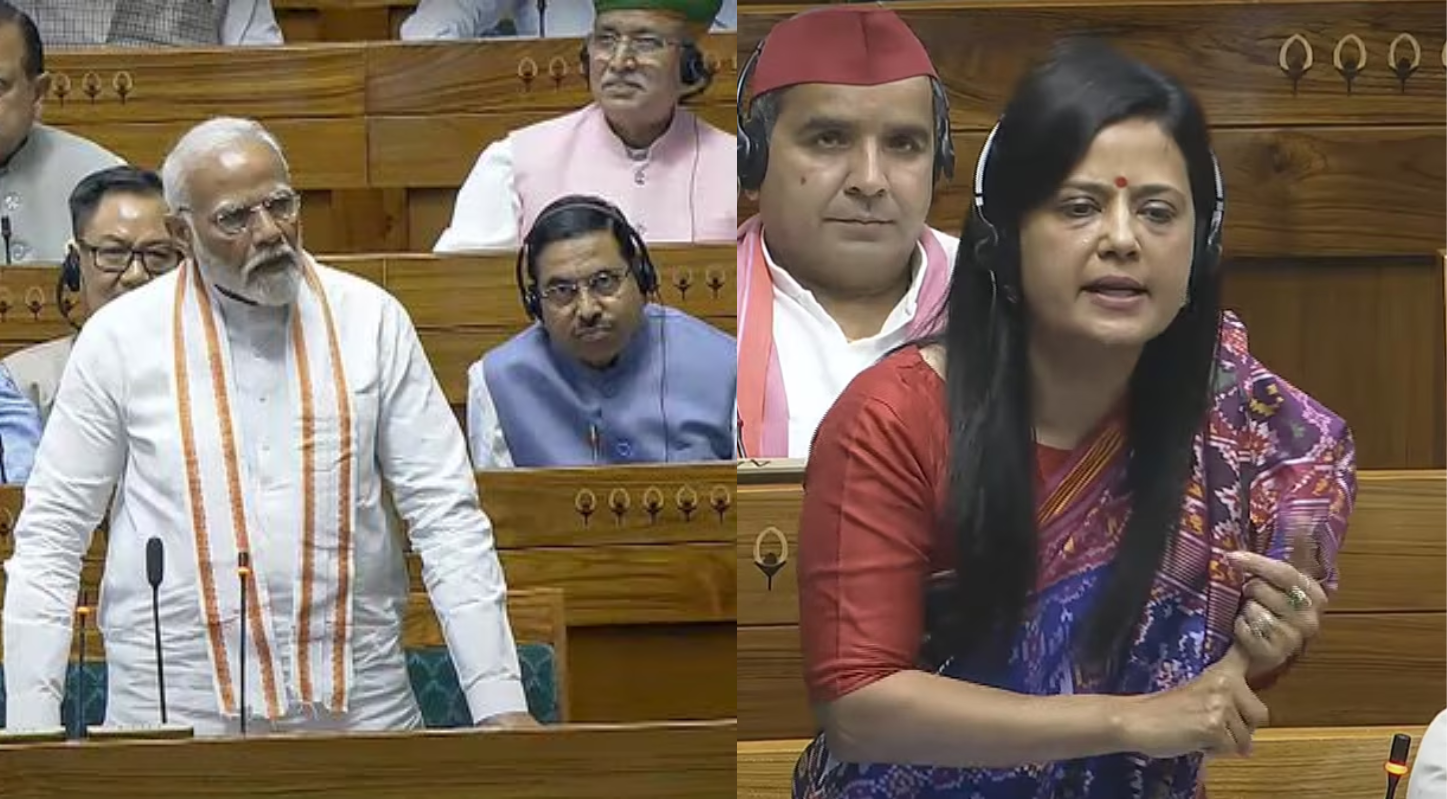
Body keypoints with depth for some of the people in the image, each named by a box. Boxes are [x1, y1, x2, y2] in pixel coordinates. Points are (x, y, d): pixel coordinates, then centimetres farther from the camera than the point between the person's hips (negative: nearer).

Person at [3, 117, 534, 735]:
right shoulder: (120, 337, -1)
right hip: (173, 717, -1)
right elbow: (50, 537, 3)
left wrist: (500, 704, -6)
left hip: (359, 706, 1)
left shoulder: (370, 320, 1)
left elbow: (446, 516, 1)